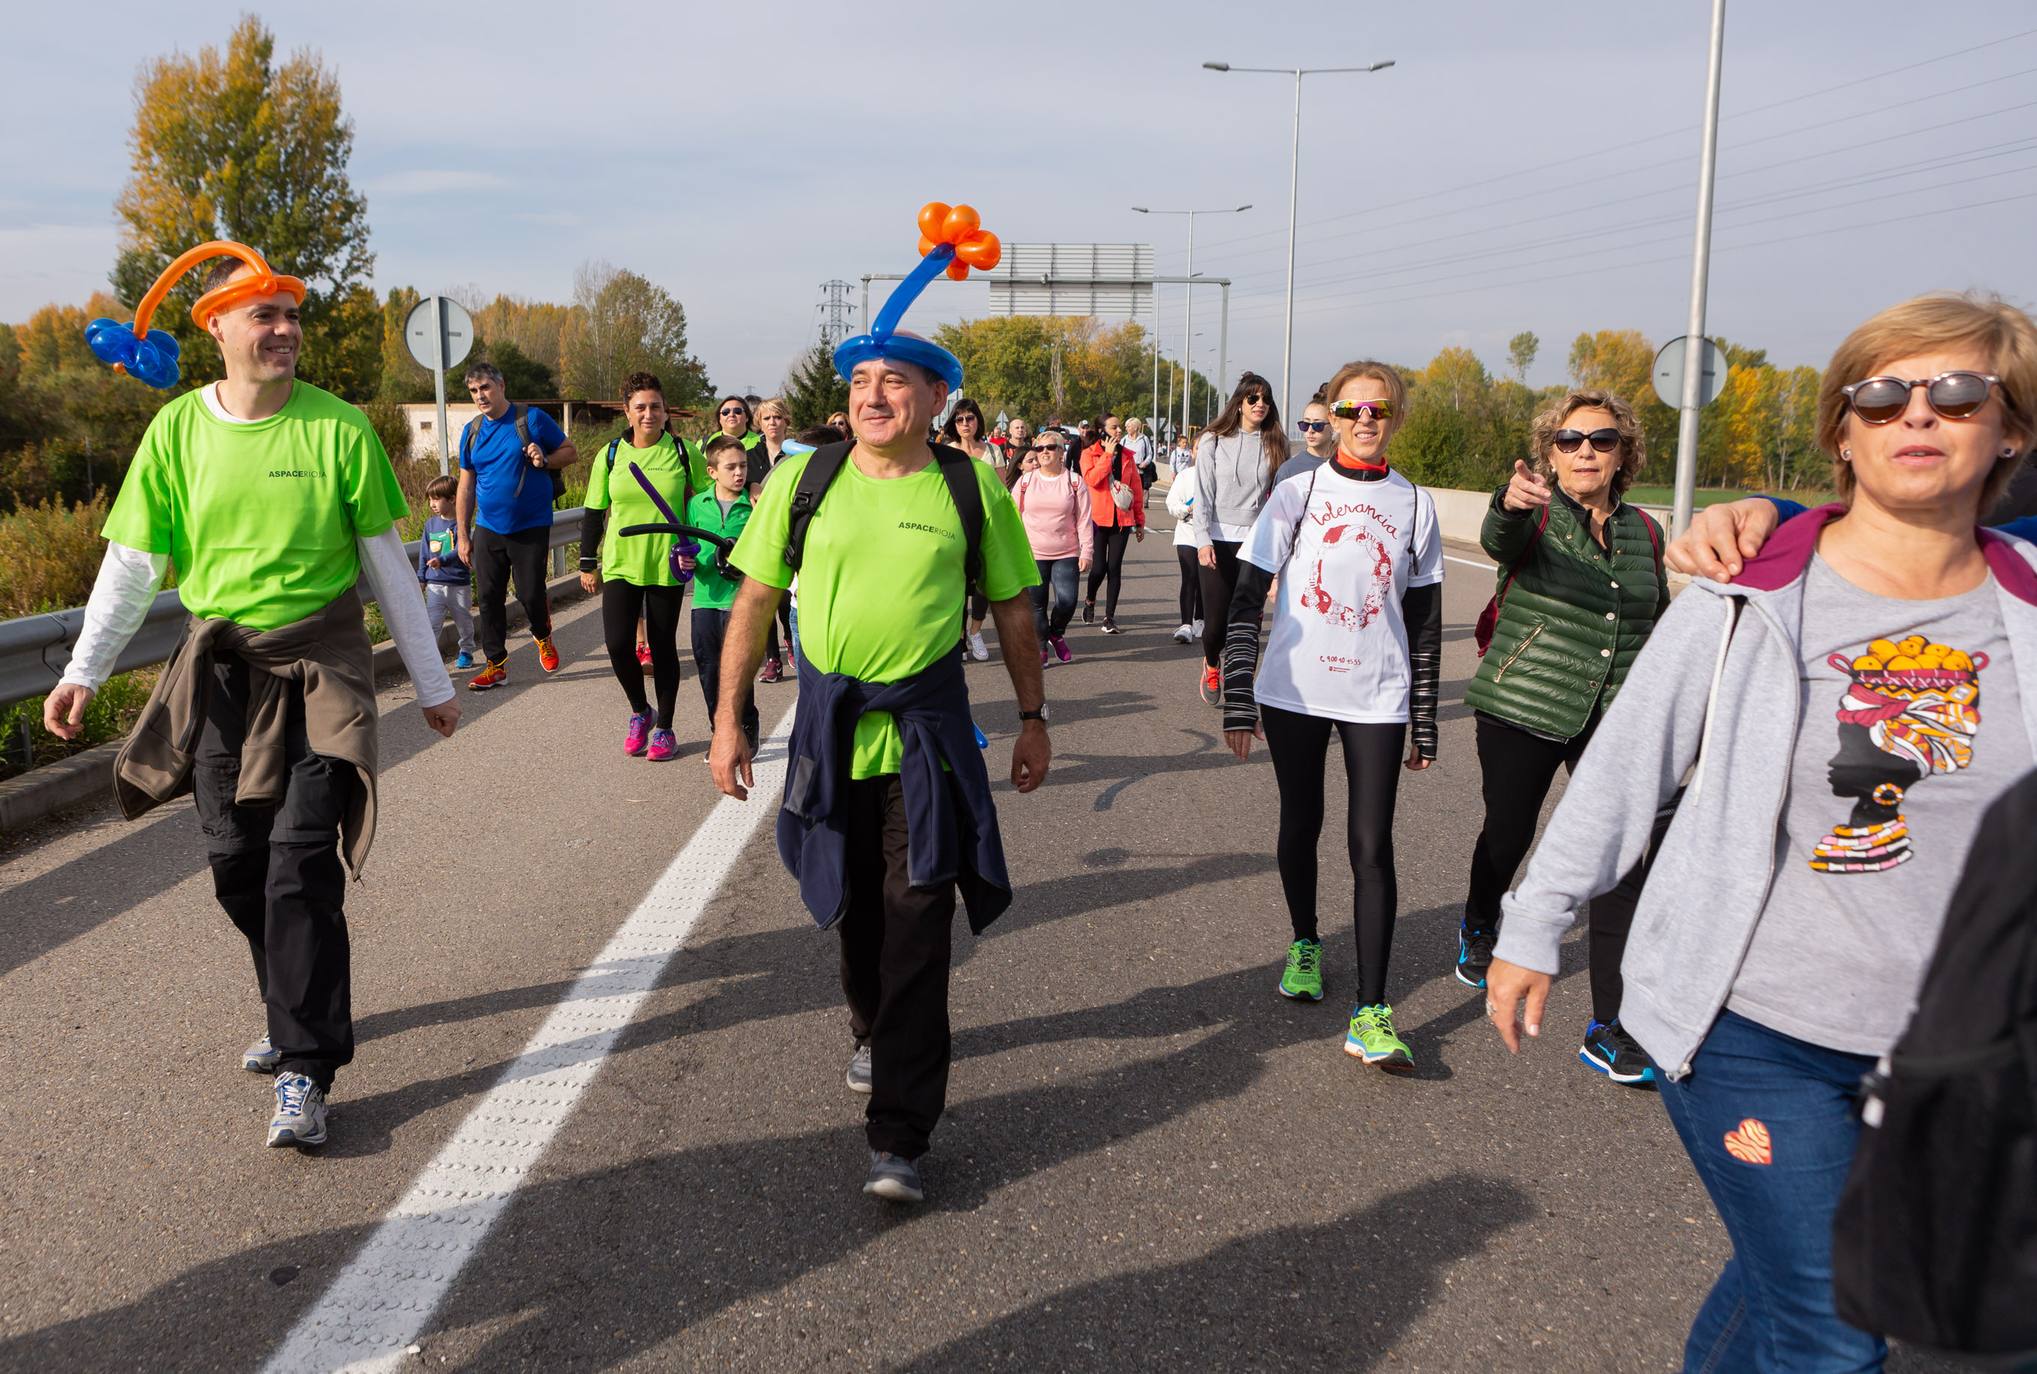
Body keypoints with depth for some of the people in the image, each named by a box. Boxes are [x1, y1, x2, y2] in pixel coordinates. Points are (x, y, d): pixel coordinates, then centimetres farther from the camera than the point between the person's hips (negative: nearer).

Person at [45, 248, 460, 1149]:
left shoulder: (338, 426, -5)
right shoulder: (178, 428, 0)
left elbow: (385, 563, 1)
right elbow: (132, 563, 4)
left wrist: (431, 681, 4)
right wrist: (83, 671, -5)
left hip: (321, 666, -3)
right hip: (221, 669, 3)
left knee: (301, 862, -9)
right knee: (237, 863, 8)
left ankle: (305, 1070, -1)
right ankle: (305, 1013, 31)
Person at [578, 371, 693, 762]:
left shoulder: (684, 453, -1)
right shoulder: (610, 456, 3)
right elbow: (594, 513, 8)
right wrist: (588, 563, 8)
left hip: (667, 567, -1)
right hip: (620, 566, 1)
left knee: (663, 648, 5)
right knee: (618, 644, -9)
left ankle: (664, 729, 19)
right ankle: (640, 711, 16)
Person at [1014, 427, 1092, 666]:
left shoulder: (1074, 481, 2)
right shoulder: (1026, 481, 5)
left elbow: (1084, 519, 1)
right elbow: (1014, 516, 8)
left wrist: (1086, 552, -4)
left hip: (1066, 554, -1)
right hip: (1033, 554, 1)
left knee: (1067, 601, -10)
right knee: (1036, 603, 1)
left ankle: (1057, 634, 20)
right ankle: (1042, 647, 18)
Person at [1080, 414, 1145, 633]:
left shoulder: (1127, 455, 10)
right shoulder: (1089, 453, 0)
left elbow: (1137, 488, 13)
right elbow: (1092, 478, -19)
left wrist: (1140, 521, 11)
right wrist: (1108, 453, -15)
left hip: (1122, 520, 3)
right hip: (1098, 518, -3)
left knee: (1115, 568, 1)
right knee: (1099, 568, -6)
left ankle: (1110, 616, 8)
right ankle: (1090, 601, 24)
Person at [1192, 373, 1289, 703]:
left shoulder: (1276, 445, 8)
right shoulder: (1214, 441, 3)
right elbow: (1203, 494, -1)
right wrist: (1203, 540, -12)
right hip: (1219, 541, -1)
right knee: (1215, 621, -2)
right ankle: (1210, 664, 30)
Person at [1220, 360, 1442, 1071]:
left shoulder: (1415, 506, 5)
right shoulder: (1296, 494, 0)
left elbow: (1426, 623, 8)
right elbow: (1247, 599, -1)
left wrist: (1424, 724, 7)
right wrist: (1238, 701, -7)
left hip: (1378, 699, 0)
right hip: (1294, 693, 0)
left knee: (1372, 845, -6)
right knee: (1301, 825, 13)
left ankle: (1370, 1013, -4)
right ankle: (1305, 943, 39)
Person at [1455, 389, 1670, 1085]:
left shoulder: (1644, 531, 8)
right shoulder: (1536, 516, -5)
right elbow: (1498, 541, -31)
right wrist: (1510, 504, -53)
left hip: (1615, 720, 3)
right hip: (1521, 711, -3)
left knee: (1623, 864, -5)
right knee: (1507, 836, 10)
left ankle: (1609, 1027, 1)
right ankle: (1479, 929, 43)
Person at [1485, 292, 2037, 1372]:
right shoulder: (1751, 598, -9)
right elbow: (1621, 767, -3)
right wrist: (1534, 927, 1)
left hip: (1944, 1054, 4)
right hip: (1748, 1031, -3)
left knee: (1780, 1283, 16)